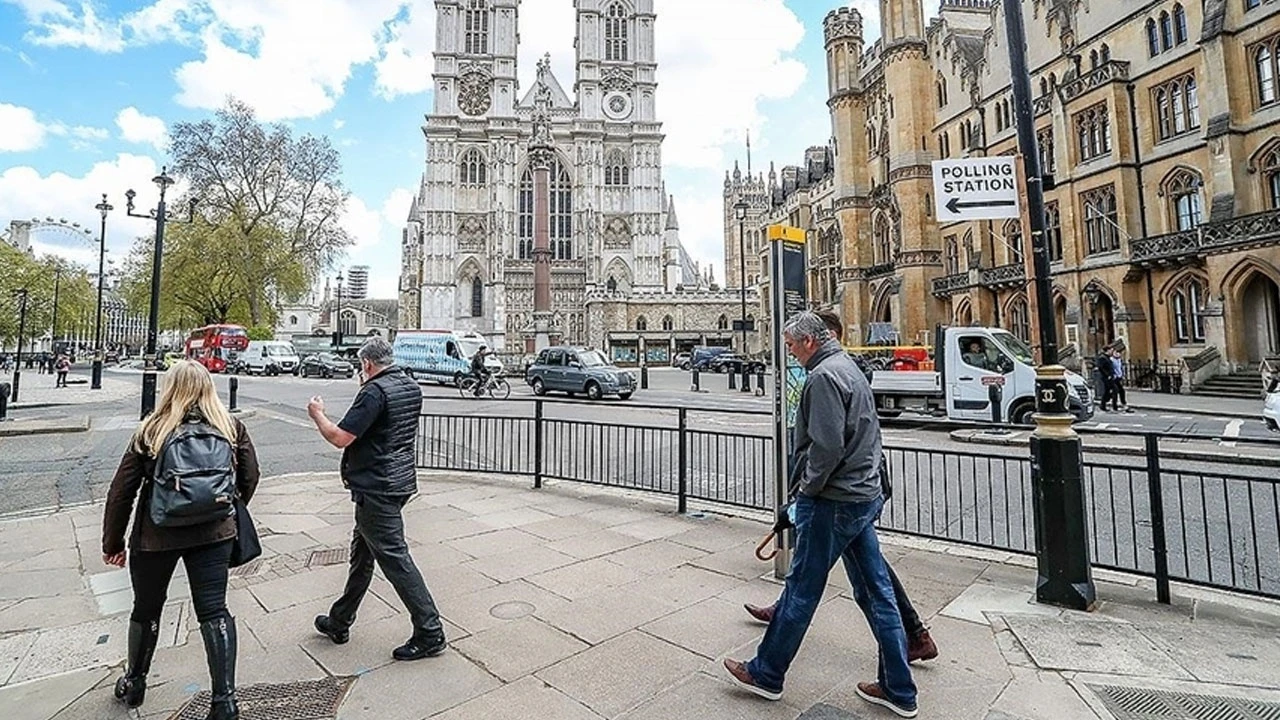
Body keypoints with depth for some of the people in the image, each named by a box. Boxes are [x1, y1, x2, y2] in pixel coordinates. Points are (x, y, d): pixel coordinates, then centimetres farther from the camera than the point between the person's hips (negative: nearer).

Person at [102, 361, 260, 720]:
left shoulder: (152, 431, -5)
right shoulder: (232, 428, -2)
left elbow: (122, 490, -3)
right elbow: (249, 477, 1)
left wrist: (112, 542, 8)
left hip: (156, 536, 0)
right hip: (214, 533, 0)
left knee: (146, 609, 21)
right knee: (214, 611, 4)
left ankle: (134, 684, 42)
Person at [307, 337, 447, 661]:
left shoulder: (375, 392, -19)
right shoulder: (411, 387, 8)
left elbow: (340, 437, -19)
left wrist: (317, 415, -1)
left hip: (377, 488, -10)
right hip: (400, 480, 10)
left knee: (394, 558, -4)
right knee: (362, 552, 21)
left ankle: (429, 633, 3)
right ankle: (339, 622, 38)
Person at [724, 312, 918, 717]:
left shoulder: (823, 376, -17)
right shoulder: (850, 369, 15)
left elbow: (826, 446, -25)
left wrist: (808, 488, -10)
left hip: (833, 502, -10)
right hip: (865, 497, 10)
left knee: (801, 590, 3)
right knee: (876, 592, 15)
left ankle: (766, 674, 20)